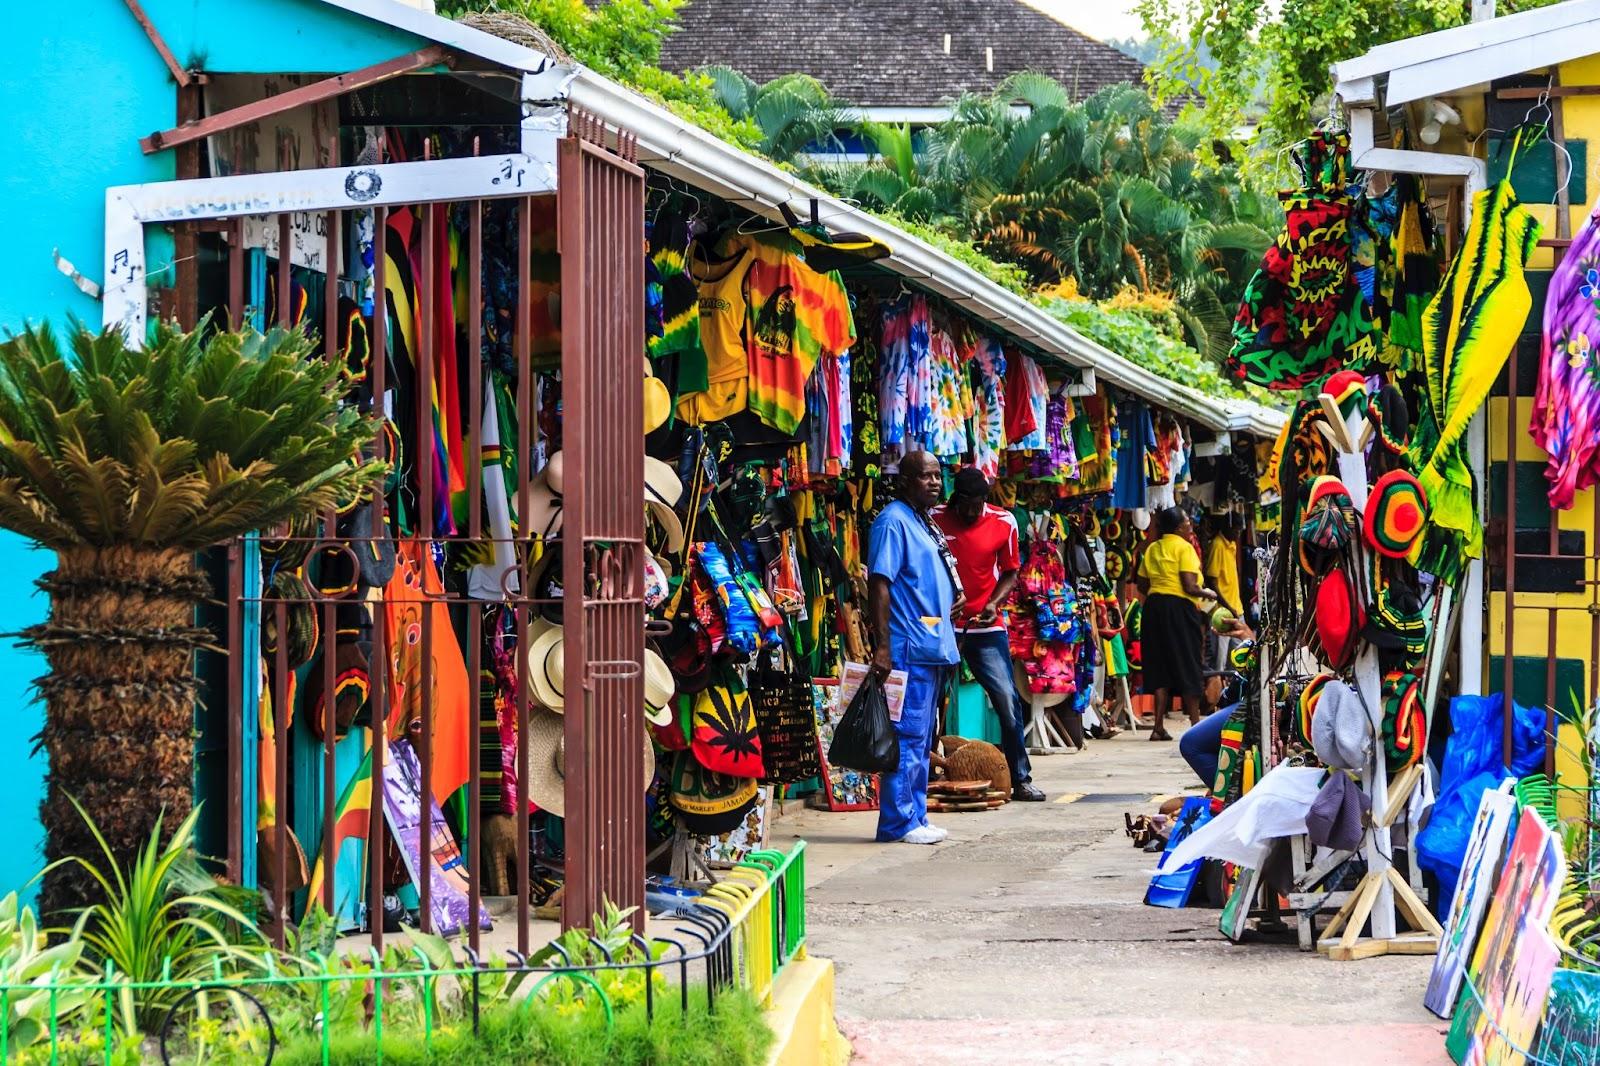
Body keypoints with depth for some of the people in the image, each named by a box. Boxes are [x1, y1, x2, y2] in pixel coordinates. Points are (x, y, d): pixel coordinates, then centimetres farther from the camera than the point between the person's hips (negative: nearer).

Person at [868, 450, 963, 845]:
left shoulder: (926, 524, 18)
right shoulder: (893, 522, -11)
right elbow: (879, 584, -18)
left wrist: (955, 593, 13)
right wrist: (882, 647, -23)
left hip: (934, 648, 10)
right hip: (909, 648, -10)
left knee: (923, 738, 13)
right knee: (908, 736, -9)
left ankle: (915, 816, 18)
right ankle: (898, 822, -7)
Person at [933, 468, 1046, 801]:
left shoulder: (1004, 523, 0)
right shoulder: (935, 520, -3)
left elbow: (1010, 573, 9)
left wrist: (994, 604, -9)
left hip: (986, 627, 1)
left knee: (1008, 700, -5)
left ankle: (1021, 780, 4)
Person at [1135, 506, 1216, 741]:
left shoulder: (1152, 549, 11)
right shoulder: (1184, 547, -8)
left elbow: (1142, 585, 11)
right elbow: (1189, 586, -15)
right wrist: (1207, 594, 3)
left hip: (1154, 607, 6)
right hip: (1179, 607, -6)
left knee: (1160, 668, 7)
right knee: (1187, 667, 2)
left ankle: (1159, 726, 2)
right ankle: (1195, 724, 5)